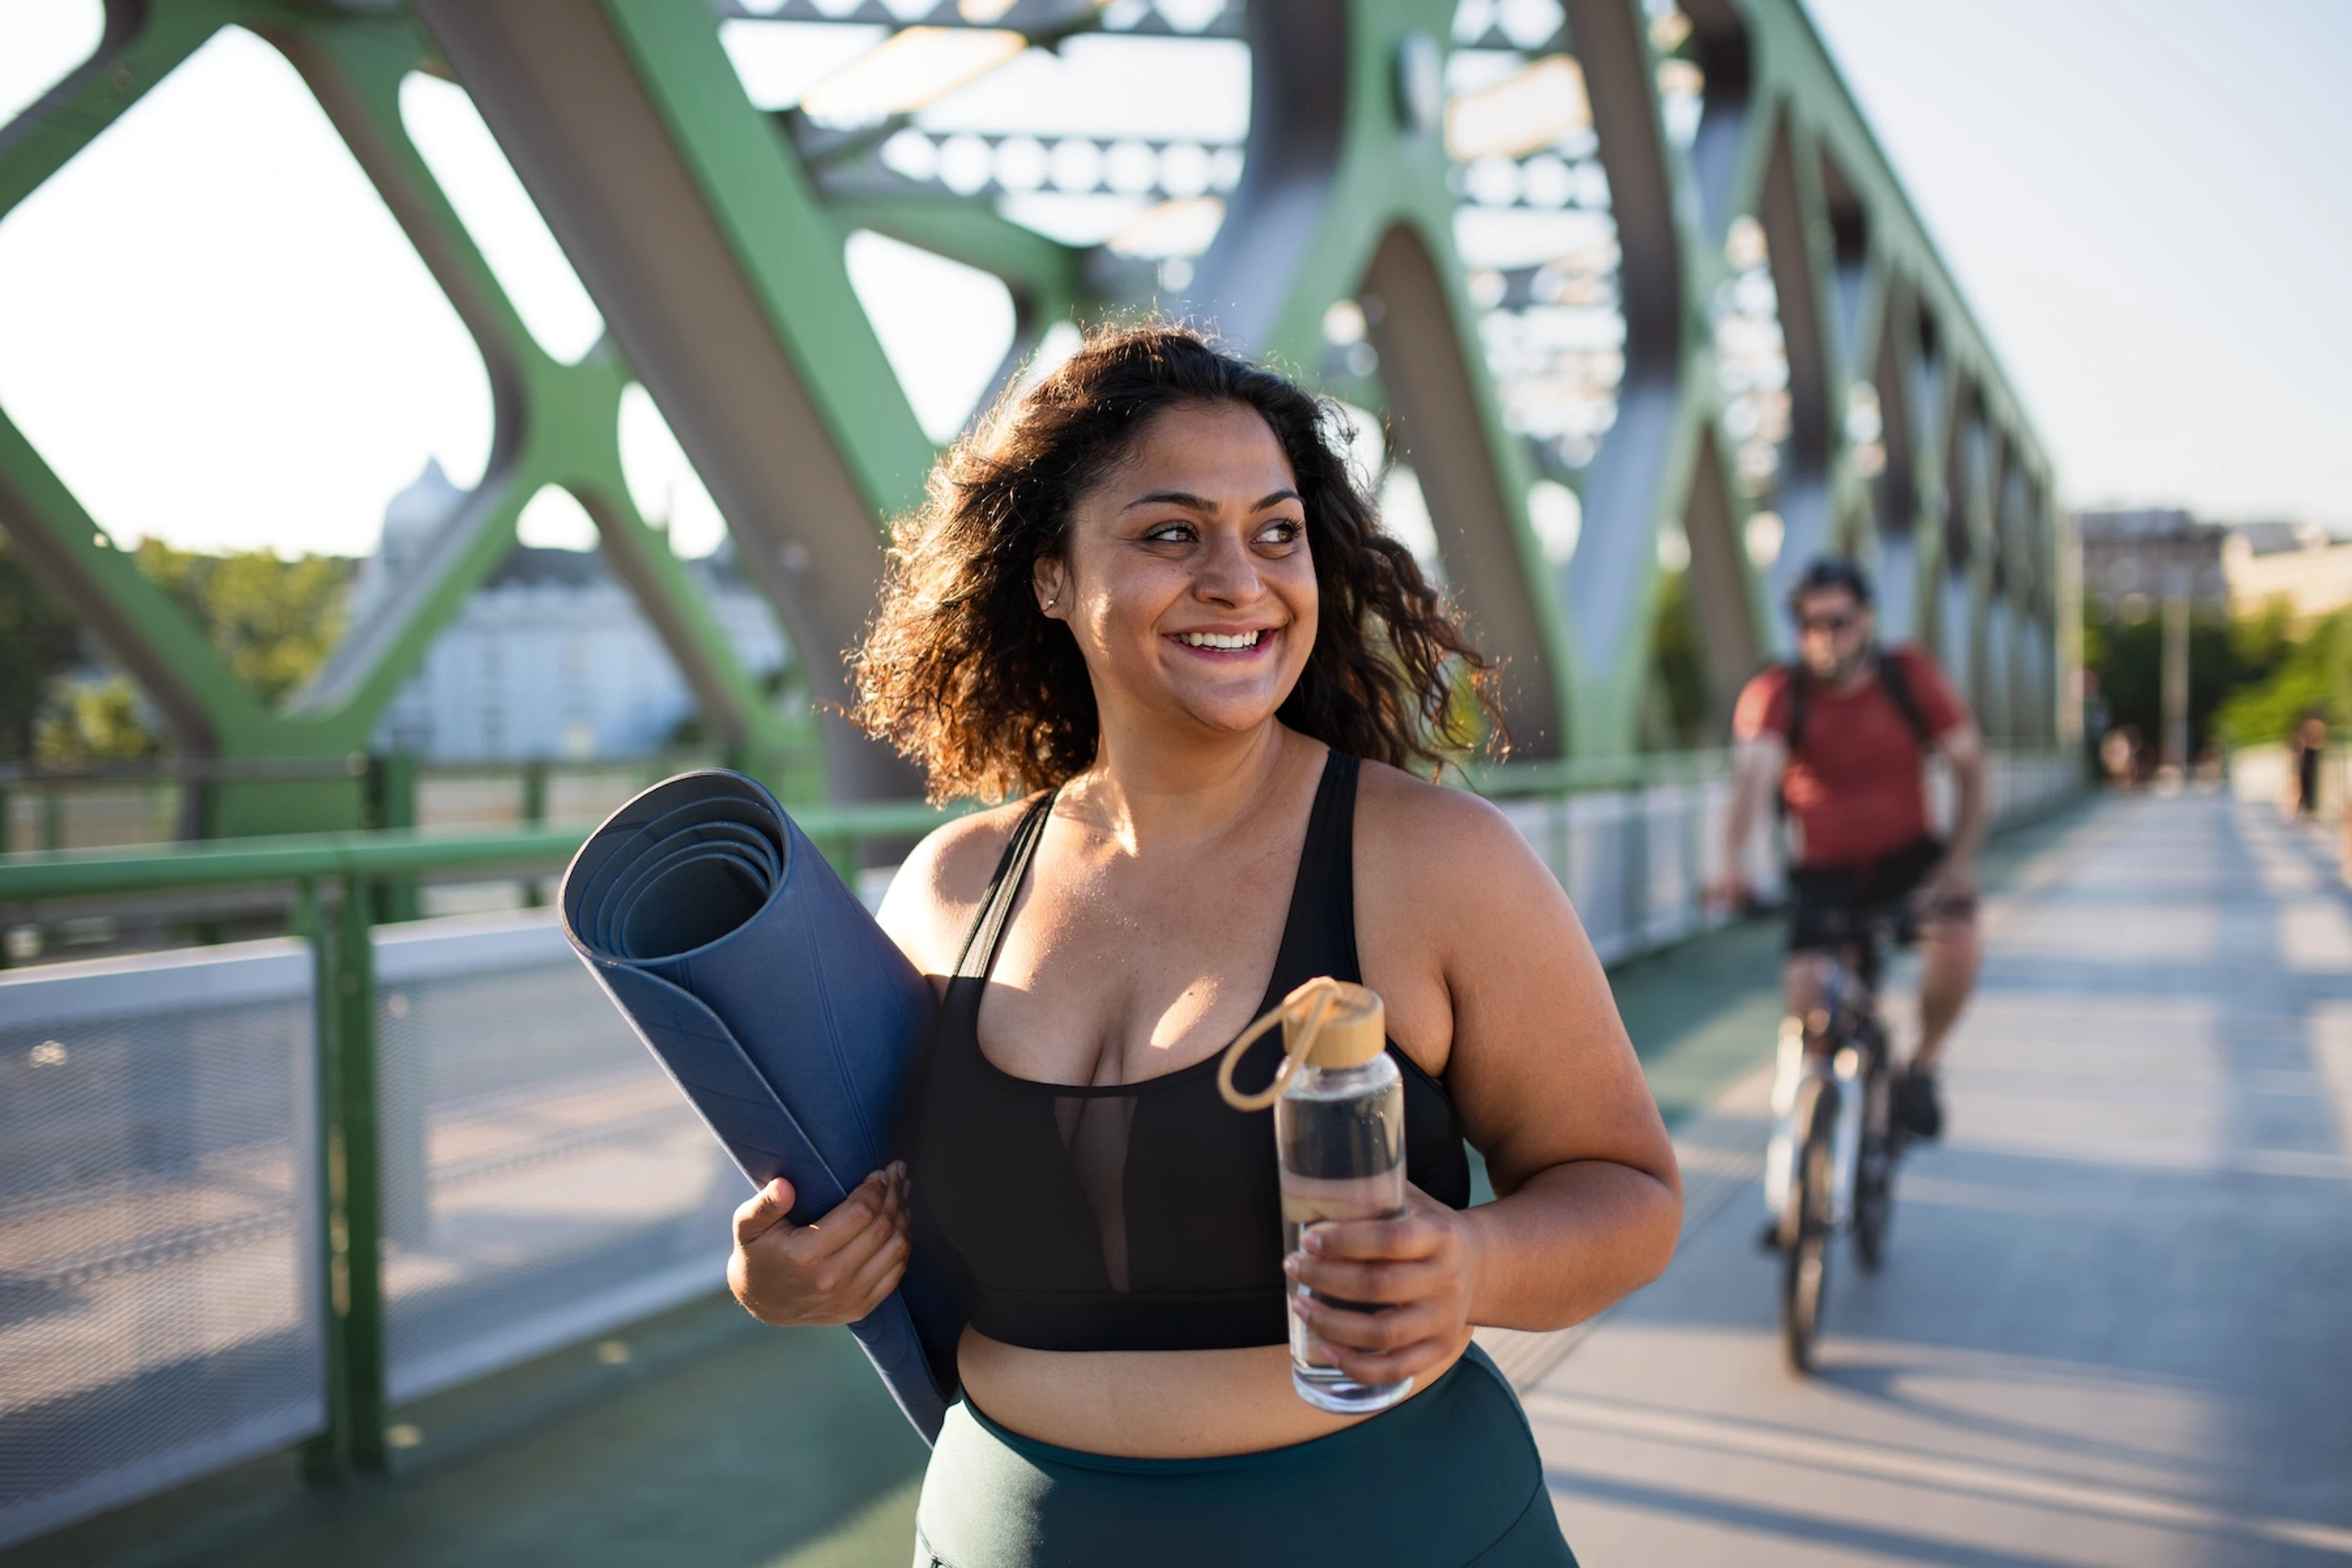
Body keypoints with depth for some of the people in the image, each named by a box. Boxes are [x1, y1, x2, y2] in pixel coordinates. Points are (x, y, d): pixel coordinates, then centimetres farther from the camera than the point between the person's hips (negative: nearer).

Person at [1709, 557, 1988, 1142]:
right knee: (1807, 995, -23)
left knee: (1957, 939, -28)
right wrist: (1734, 866, -48)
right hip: (1823, 873, -1)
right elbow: (1753, 775, -31)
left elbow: (1969, 764, -2)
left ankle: (1923, 1066, 0)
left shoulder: (1911, 677, -8)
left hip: (1908, 857, 1)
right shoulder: (1776, 694, -15)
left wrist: (1959, 860, -14)